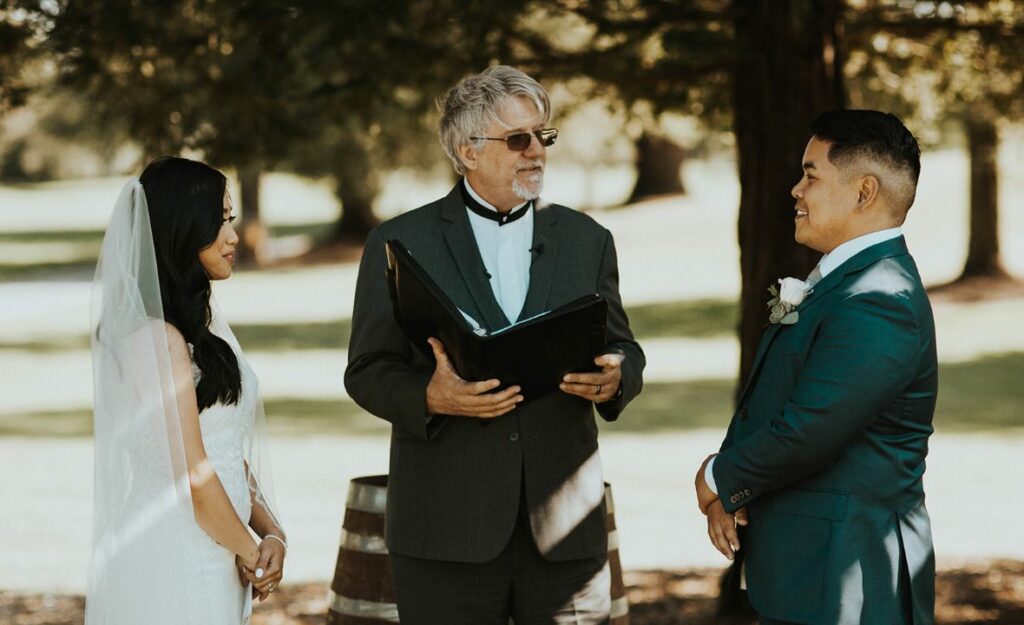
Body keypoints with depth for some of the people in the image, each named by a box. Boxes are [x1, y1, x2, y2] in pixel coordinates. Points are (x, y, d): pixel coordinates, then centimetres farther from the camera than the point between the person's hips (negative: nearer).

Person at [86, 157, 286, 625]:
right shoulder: (158, 337, -15)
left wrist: (271, 532, -2)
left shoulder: (201, 325, 13)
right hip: (175, 563, -9)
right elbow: (193, 477, -17)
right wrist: (251, 554, -5)